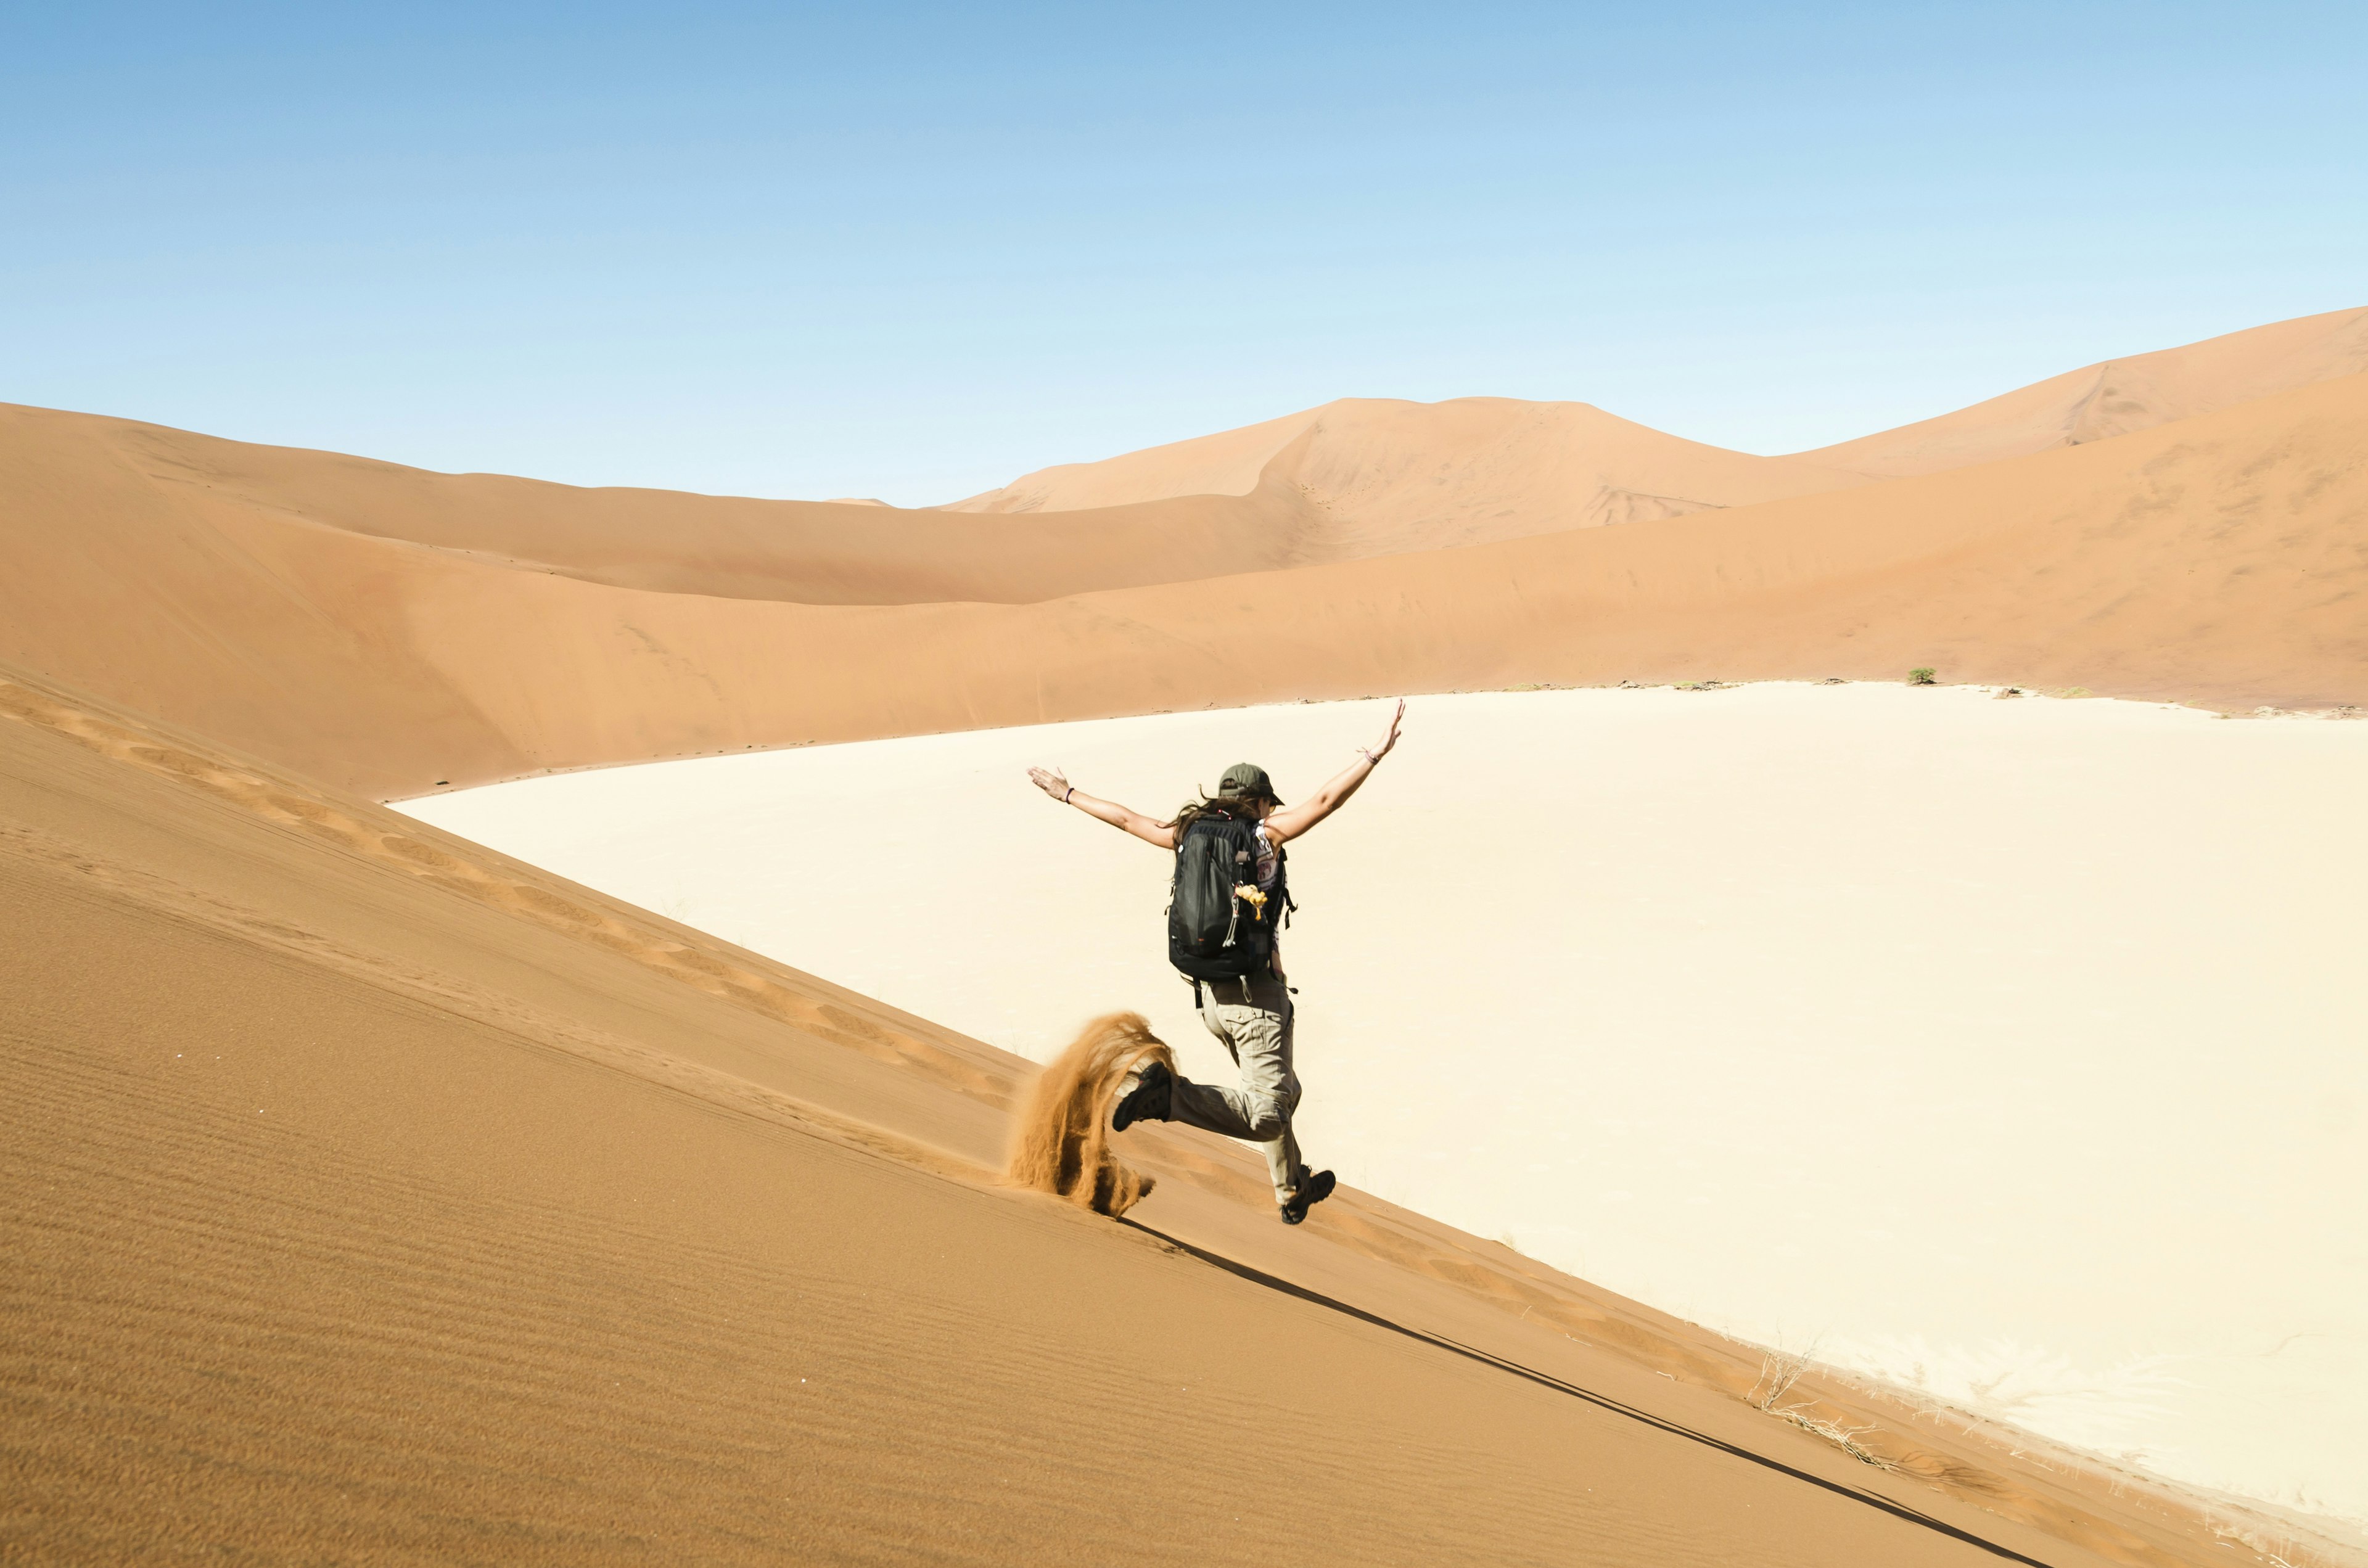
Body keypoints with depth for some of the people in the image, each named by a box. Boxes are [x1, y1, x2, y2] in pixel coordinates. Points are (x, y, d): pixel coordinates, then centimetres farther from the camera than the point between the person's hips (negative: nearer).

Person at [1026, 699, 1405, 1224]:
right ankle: (1168, 1095, -29)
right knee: (1265, 1116, -12)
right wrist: (1375, 754, -21)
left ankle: (1293, 1191, 38)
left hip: (1211, 997, 7)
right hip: (1257, 997, -7)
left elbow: (1125, 818, 18)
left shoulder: (1187, 832, 7)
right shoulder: (1264, 834, -7)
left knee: (1279, 1091, 26)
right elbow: (1327, 800, -20)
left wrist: (1067, 794, 31)